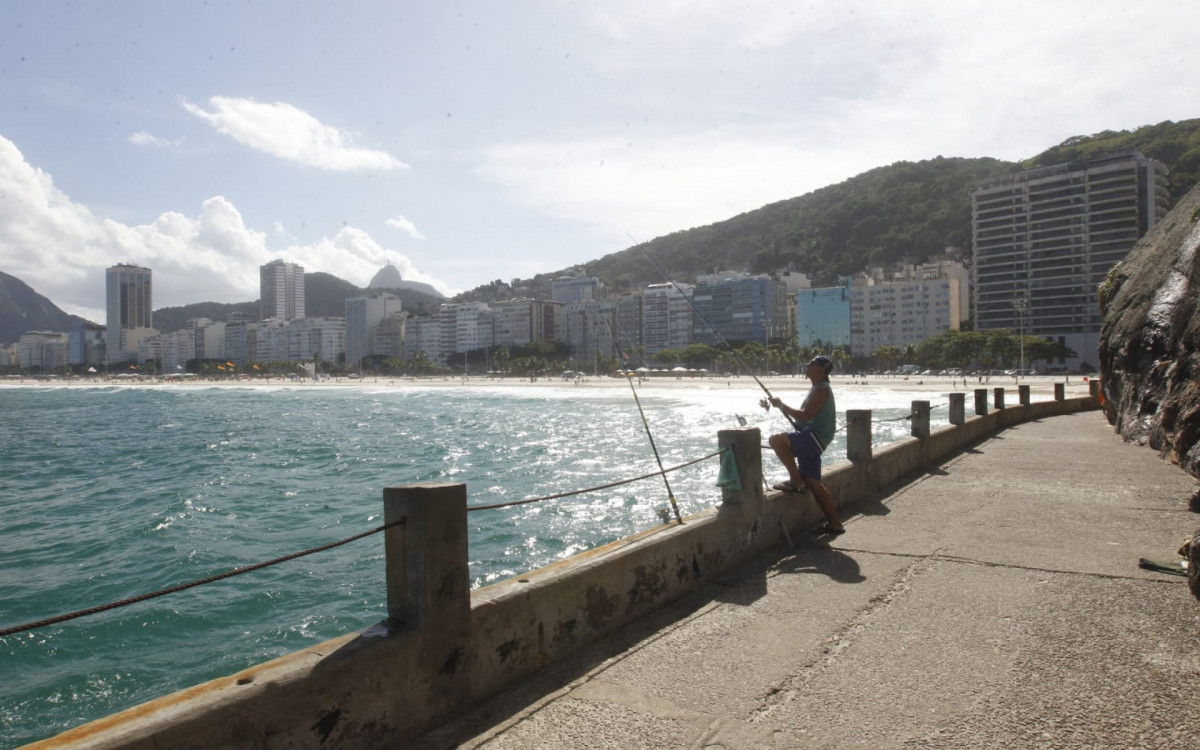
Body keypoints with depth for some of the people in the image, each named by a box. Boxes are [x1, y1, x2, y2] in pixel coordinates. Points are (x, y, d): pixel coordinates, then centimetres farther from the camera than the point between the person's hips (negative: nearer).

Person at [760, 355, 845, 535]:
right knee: (813, 483, 9)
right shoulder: (817, 389, 22)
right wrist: (780, 406, 19)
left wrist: (782, 405, -12)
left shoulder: (822, 389, -10)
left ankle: (795, 480, -18)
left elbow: (805, 415, -20)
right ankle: (834, 523, 15)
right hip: (811, 440, 10)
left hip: (814, 437, -10)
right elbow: (801, 416, 27)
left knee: (776, 440, -28)